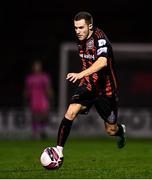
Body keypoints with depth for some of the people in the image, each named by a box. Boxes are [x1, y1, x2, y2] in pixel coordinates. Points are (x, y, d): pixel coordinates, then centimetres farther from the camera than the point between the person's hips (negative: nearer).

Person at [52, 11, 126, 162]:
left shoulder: (100, 38, -24)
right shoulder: (80, 39, 0)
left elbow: (102, 62, -43)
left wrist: (81, 74, -53)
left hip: (106, 88, -5)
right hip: (88, 84, 5)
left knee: (111, 131, 8)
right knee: (71, 113, -21)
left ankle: (121, 130, 45)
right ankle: (59, 150, -17)